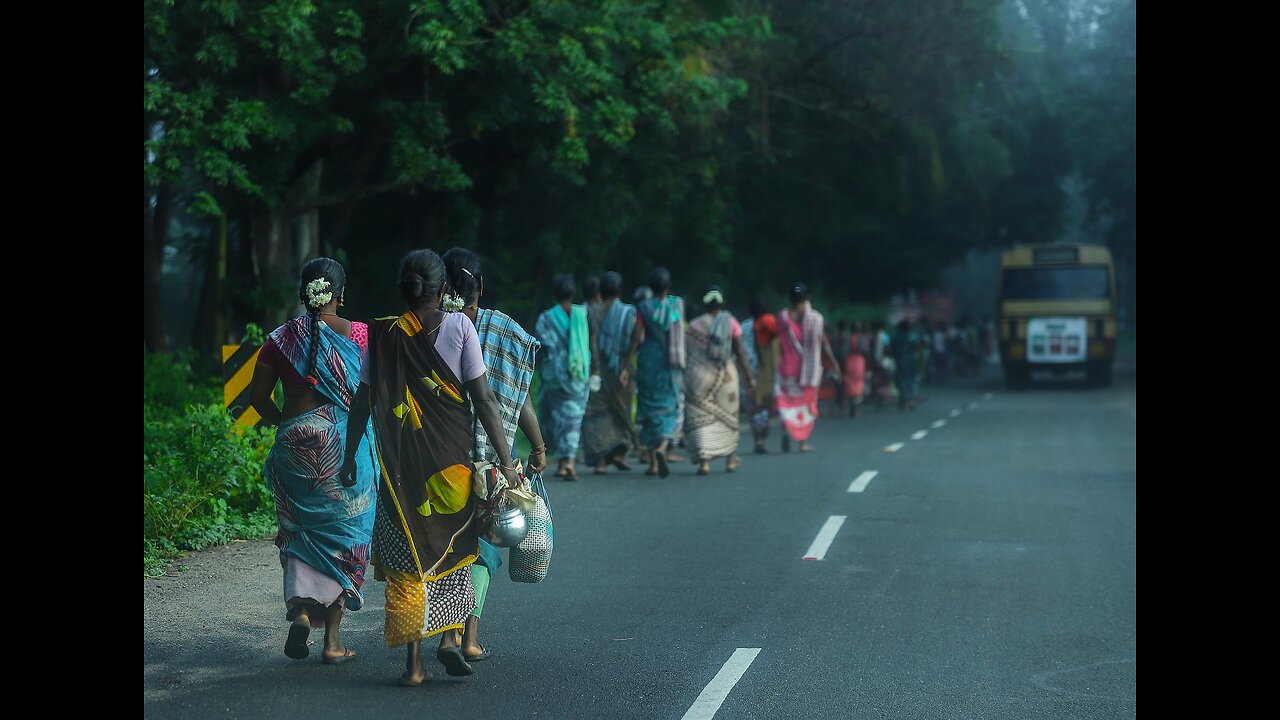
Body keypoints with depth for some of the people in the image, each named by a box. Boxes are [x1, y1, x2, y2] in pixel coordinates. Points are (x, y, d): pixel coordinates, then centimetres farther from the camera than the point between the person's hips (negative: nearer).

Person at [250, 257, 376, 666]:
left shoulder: (281, 339, 1)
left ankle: (300, 607, -8)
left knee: (300, 530, 16)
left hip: (296, 444, 1)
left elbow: (258, 397, 5)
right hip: (349, 447, -1)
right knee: (345, 532, 8)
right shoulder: (360, 335, -4)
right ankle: (332, 639, 9)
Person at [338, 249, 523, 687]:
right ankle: (449, 638, 3)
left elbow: (362, 403, 5)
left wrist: (349, 457, 16)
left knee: (406, 557, 7)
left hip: (400, 464, 1)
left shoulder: (383, 334, 2)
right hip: (453, 460, -1)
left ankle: (414, 662, 3)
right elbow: (483, 399, -6)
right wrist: (506, 462, -4)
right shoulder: (459, 327, -3)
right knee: (453, 549, 17)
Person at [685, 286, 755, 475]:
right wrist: (749, 378, 1)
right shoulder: (731, 323, -2)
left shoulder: (694, 324, -1)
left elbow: (690, 354, 2)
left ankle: (704, 461, -14)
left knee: (701, 418, 0)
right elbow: (740, 353, -4)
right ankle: (730, 459, 27)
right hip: (725, 375, 1)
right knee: (728, 415, 17)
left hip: (698, 376, -1)